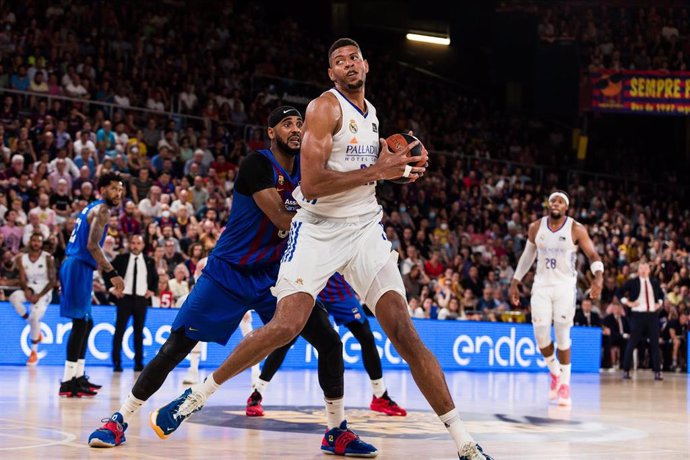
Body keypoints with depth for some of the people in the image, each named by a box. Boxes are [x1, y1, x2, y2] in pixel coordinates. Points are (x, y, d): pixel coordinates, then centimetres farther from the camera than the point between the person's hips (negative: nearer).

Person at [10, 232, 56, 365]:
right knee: (14, 297, -28)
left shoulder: (48, 258, -11)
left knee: (35, 316, -24)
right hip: (30, 289, 4)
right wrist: (26, 290, -22)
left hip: (44, 291, -4)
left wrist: (39, 295, -20)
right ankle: (35, 329, -12)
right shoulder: (22, 258, 0)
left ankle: (34, 352, -7)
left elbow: (52, 281, -12)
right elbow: (22, 279, -2)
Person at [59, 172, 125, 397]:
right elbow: (92, 245, -21)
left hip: (73, 265, 10)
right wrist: (112, 274, -22)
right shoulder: (102, 210, -9)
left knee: (85, 323, 15)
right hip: (79, 267, -10)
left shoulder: (91, 208, 21)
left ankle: (78, 377, 18)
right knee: (80, 323, -11)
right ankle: (68, 382, -13)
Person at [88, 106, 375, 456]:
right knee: (174, 348, -9)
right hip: (229, 273, -6)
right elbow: (284, 222, -23)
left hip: (274, 275, 6)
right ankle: (119, 421, 4)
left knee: (330, 342, -4)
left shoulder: (305, 169, 4)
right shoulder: (258, 164, -16)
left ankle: (337, 431, 8)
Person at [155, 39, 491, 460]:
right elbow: (311, 184, -21)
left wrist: (403, 168, 11)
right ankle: (202, 391, 0)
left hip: (365, 228, 5)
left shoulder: (370, 112, 14)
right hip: (318, 230, -5)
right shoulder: (325, 108, -10)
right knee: (287, 326, -20)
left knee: (403, 332, -5)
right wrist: (375, 171, -19)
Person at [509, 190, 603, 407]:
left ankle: (565, 384, 9)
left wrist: (599, 276, -28)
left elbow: (593, 255, -9)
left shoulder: (576, 229, -7)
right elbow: (527, 256, 15)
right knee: (540, 334, -5)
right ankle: (555, 372, 21)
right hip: (541, 285, 3)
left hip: (565, 286, -2)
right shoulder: (536, 228, 3)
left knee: (562, 337, -3)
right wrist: (515, 282, 15)